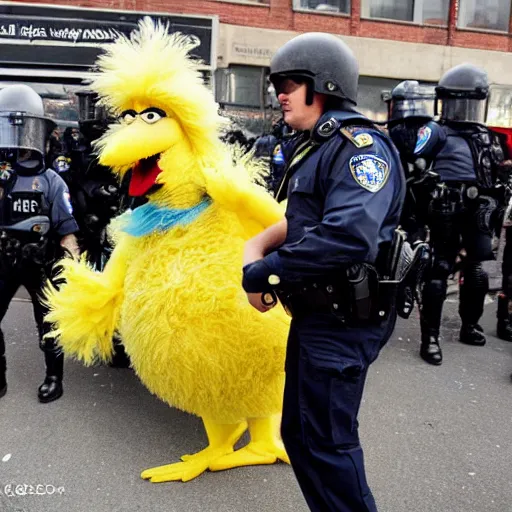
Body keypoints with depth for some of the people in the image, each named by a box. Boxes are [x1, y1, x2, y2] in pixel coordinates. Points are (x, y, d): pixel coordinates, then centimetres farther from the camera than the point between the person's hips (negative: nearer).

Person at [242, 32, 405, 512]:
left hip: (343, 320, -10)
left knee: (327, 441, 3)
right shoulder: (315, 146, 15)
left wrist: (262, 274, -25)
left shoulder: (360, 146, -18)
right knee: (298, 432, 20)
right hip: (315, 312, 10)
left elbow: (349, 237, -33)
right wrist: (257, 244, -2)